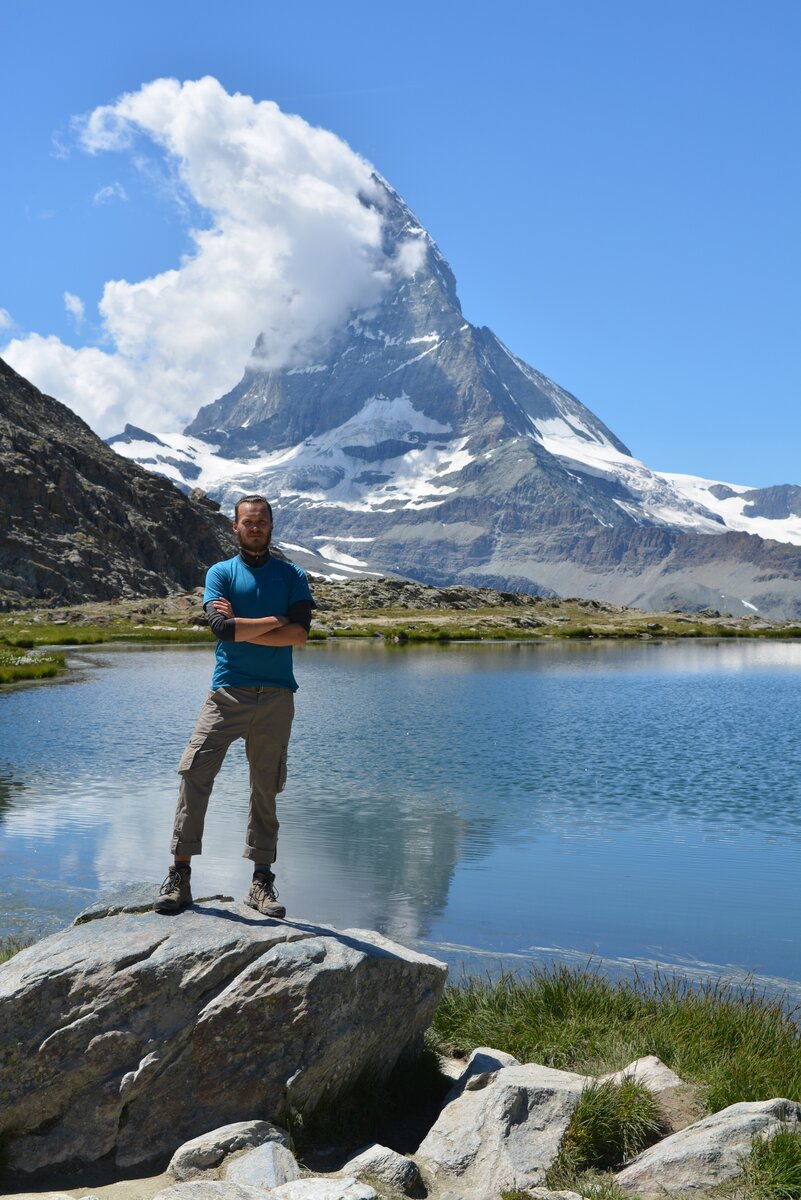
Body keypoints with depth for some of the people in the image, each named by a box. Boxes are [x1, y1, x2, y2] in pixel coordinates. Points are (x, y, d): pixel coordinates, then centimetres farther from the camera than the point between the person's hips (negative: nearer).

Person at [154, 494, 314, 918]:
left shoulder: (292, 576, 11)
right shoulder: (220, 573, 9)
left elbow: (300, 634, -5)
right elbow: (222, 628, -9)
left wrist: (241, 626, -6)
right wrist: (274, 621, -5)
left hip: (276, 694, 1)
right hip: (228, 691, -1)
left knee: (266, 790, 4)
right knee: (195, 773, -11)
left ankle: (261, 882, 12)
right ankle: (180, 875, -2)